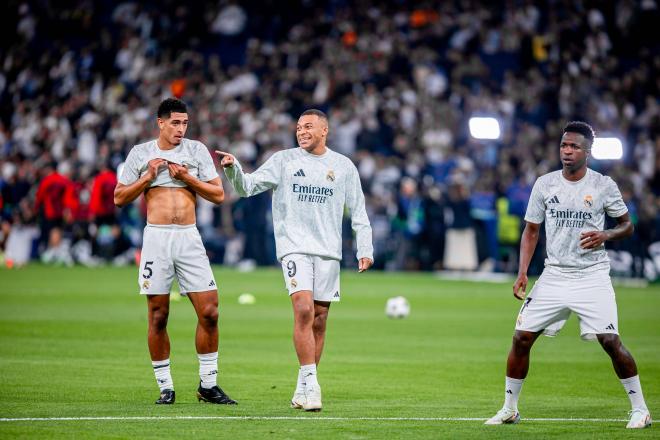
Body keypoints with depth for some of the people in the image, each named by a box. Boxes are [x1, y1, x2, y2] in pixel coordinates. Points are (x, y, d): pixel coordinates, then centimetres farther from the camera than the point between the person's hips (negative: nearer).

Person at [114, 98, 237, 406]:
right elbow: (119, 198, 7)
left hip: (189, 238, 1)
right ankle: (165, 387, 10)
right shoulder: (140, 153, 6)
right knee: (158, 316, 0)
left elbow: (218, 195, 6)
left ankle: (208, 385, 5)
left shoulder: (197, 150, 8)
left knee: (209, 311, -6)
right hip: (156, 238, -1)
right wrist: (148, 177, -5)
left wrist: (187, 177, -6)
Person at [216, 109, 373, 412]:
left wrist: (365, 250, 5)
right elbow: (247, 187, 0)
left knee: (319, 320, 3)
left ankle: (304, 388, 13)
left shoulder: (343, 167, 9)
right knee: (304, 309, -19)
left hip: (328, 251, 3)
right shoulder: (284, 160, 5)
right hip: (294, 247, -2)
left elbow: (358, 212, 13)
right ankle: (310, 386, -19)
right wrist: (233, 169, -20)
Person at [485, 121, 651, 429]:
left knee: (610, 341, -14)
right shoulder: (544, 184, 3)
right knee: (521, 337, -2)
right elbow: (531, 230, 10)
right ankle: (509, 409, 13)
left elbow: (627, 225, 6)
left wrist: (605, 235, -16)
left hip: (592, 276, -3)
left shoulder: (604, 185, -4)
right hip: (554, 274, 3)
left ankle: (640, 409, 1)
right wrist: (522, 273, -1)